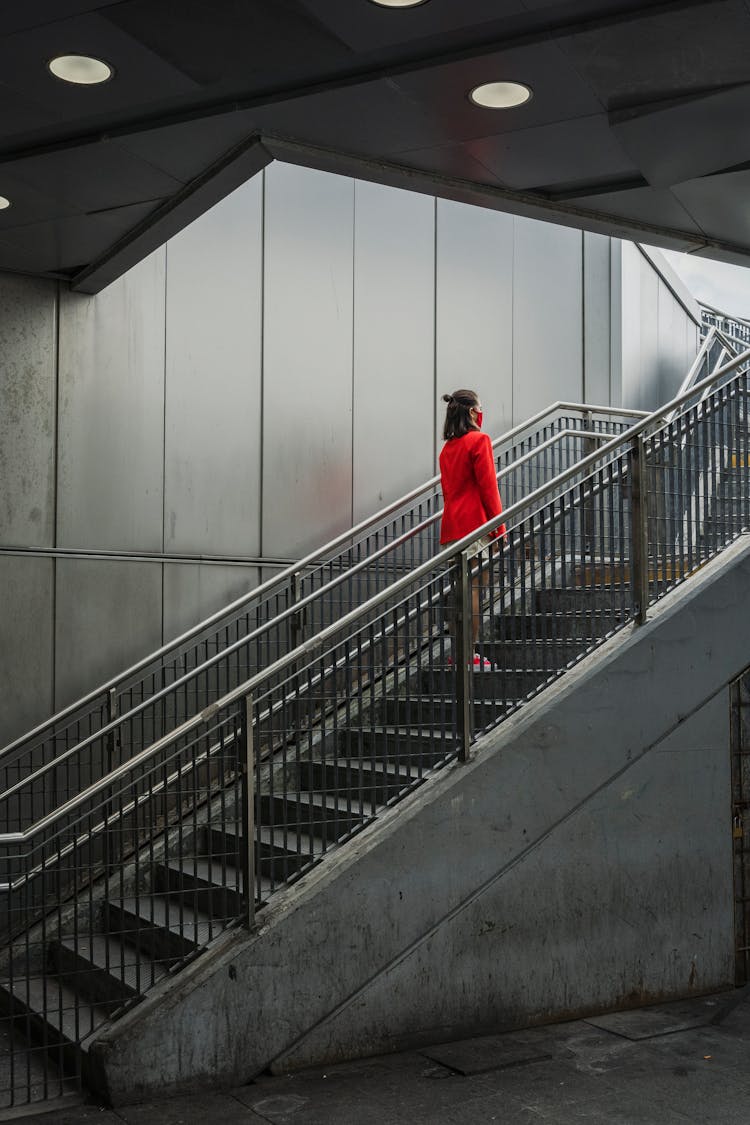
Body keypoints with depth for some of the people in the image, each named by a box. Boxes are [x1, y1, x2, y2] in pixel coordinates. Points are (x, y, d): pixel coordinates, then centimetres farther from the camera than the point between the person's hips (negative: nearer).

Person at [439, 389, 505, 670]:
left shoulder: (447, 447, 18)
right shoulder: (479, 440, -6)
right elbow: (488, 488, -11)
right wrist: (500, 527, -8)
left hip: (451, 527, 8)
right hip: (475, 525, -8)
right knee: (475, 590, -7)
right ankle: (471, 655, -7)